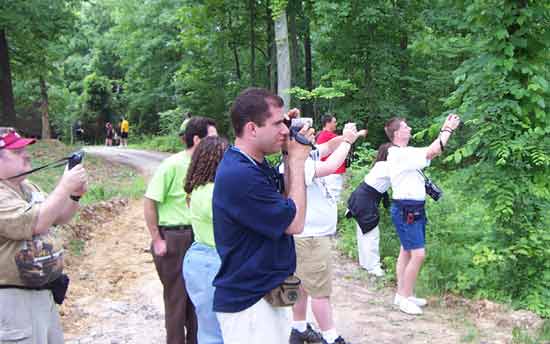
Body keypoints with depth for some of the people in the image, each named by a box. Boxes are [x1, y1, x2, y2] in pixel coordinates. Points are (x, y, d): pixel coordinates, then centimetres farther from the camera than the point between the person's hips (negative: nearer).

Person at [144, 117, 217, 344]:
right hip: (174, 239, -6)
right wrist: (157, 241, -12)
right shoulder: (172, 165, -17)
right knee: (176, 297, 7)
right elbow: (149, 203, -13)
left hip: (199, 238, 6)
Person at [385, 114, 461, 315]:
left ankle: (402, 294, 20)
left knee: (406, 252, 13)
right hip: (405, 210, -10)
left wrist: (445, 130, 7)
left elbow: (434, 152, 13)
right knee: (418, 254, -10)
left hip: (414, 209, 10)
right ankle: (404, 297, -1)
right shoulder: (398, 154, -18)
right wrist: (448, 130, -10)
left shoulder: (407, 153, 12)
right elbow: (431, 152, -21)